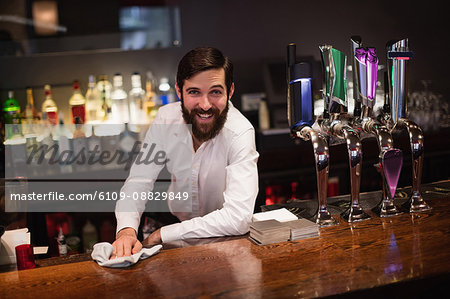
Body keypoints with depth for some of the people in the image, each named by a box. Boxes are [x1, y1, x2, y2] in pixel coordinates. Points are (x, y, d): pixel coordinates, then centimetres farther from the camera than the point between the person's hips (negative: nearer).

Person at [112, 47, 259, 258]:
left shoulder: (240, 133, -25)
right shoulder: (166, 118, -11)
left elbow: (239, 218, -32)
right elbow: (138, 181, -10)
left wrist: (161, 235, -27)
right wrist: (126, 230, -30)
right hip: (177, 222, 3)